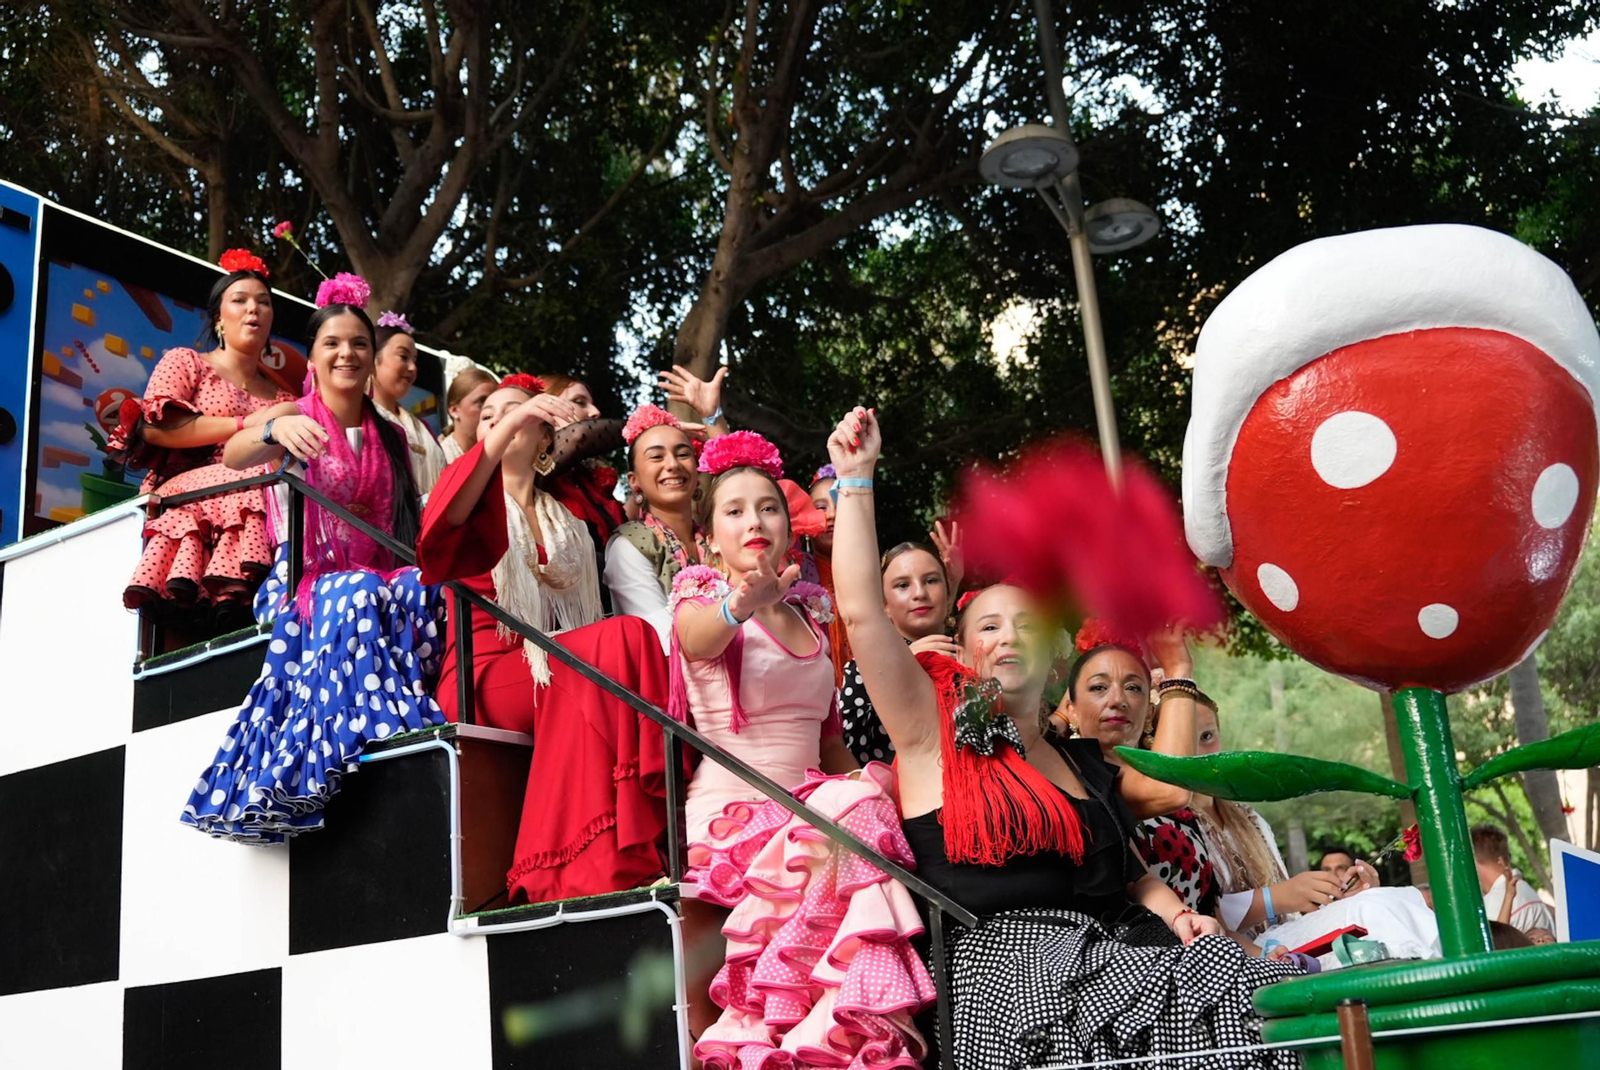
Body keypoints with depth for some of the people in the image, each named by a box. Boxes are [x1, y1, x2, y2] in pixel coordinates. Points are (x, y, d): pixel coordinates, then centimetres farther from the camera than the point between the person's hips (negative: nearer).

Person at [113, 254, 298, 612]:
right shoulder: (185, 363, 18)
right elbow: (155, 428, -2)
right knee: (258, 486, -36)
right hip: (185, 492, -3)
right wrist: (243, 424, -7)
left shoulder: (282, 397, 29)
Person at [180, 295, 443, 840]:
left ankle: (418, 711, -33)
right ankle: (384, 727, -40)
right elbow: (234, 455, -18)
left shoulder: (391, 437, 18)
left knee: (423, 588, -31)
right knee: (358, 594, -37)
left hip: (385, 580, 3)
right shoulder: (296, 416, 5)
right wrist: (275, 430, -41)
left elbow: (412, 523, 17)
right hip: (314, 586, -3)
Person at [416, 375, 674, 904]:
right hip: (487, 672, -4)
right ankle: (610, 864, -36)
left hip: (568, 674, 4)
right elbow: (444, 522, -14)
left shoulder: (567, 515, 25)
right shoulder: (470, 490, 11)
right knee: (625, 637, -29)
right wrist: (505, 429, -25)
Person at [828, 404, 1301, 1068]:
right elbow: (861, 611, -4)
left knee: (1245, 980, -22)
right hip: (1005, 954, -5)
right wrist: (855, 479, -2)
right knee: (1185, 993, -28)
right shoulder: (933, 732, 6)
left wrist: (1178, 915, 1)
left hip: (1115, 944, 6)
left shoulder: (1087, 763, 23)